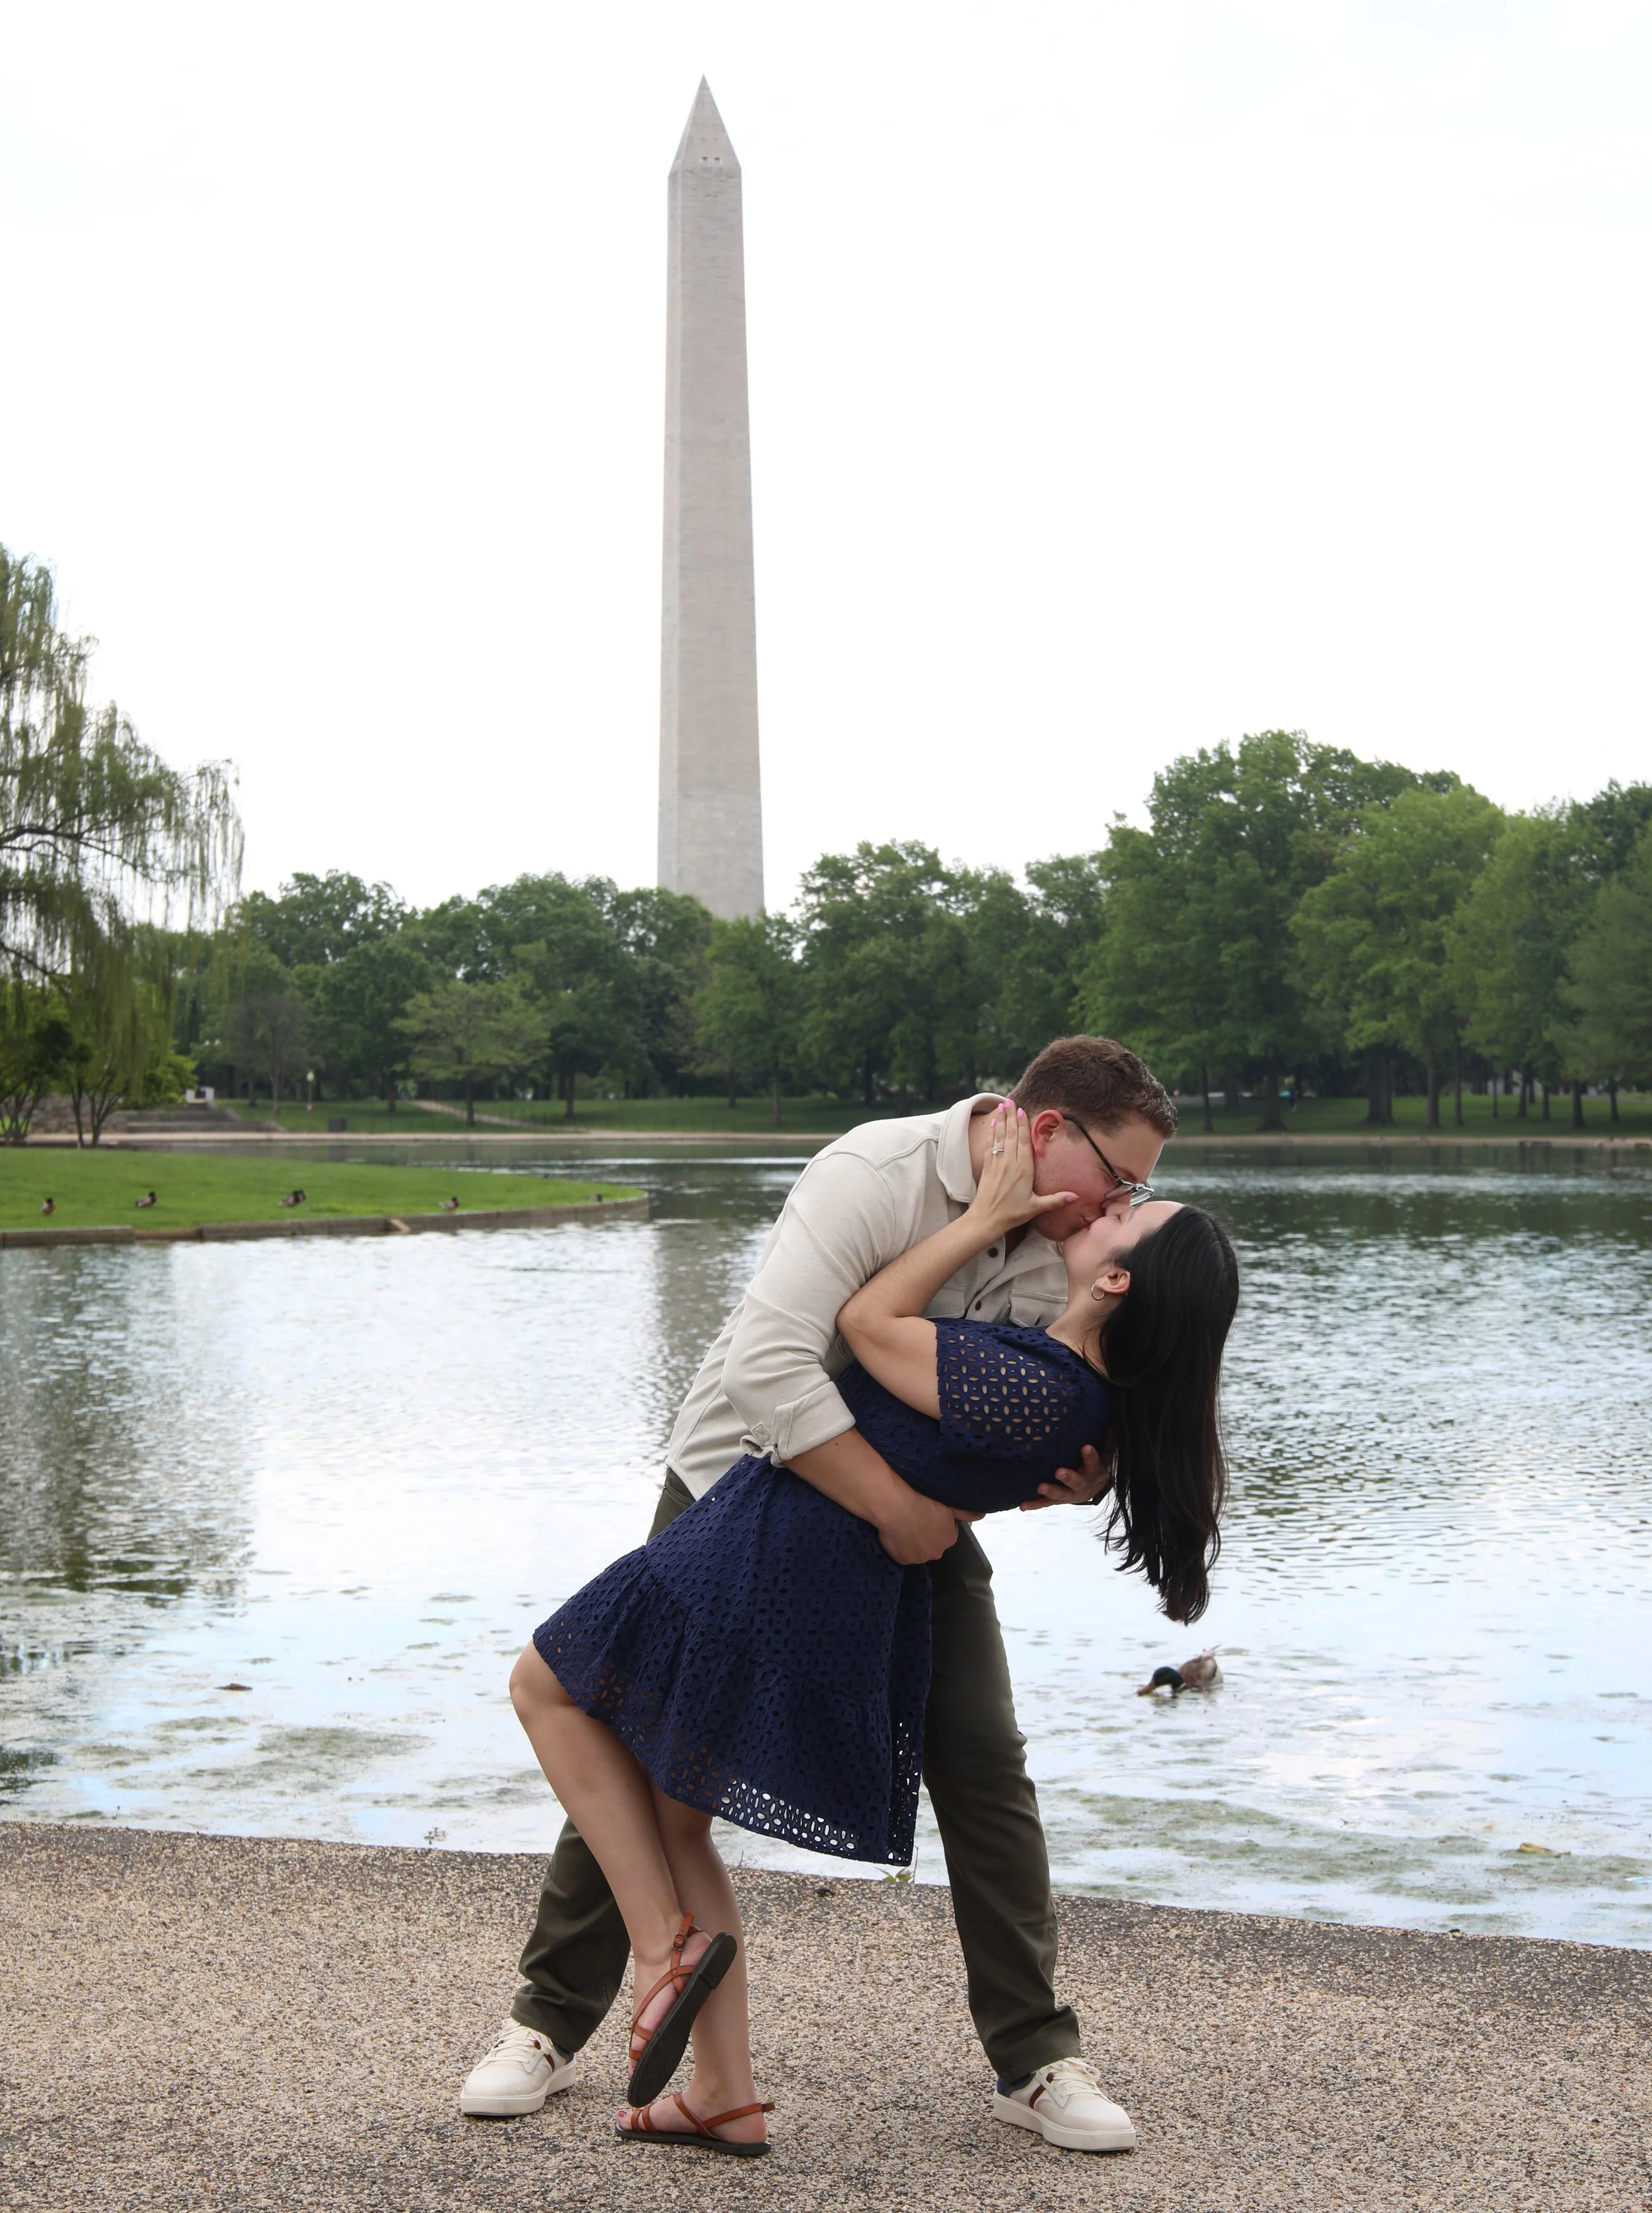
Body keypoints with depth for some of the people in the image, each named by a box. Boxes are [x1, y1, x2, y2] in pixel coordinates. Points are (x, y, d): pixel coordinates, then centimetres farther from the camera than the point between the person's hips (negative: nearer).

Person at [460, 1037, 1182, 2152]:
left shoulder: (1066, 1244, -10)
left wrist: (1079, 1473, -25)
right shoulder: (876, 1175, -31)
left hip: (921, 1506, 5)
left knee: (985, 1768, -3)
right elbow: (771, 1366, -40)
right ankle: (549, 2028, 16)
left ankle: (1036, 2058, 8)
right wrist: (893, 1505, -37)